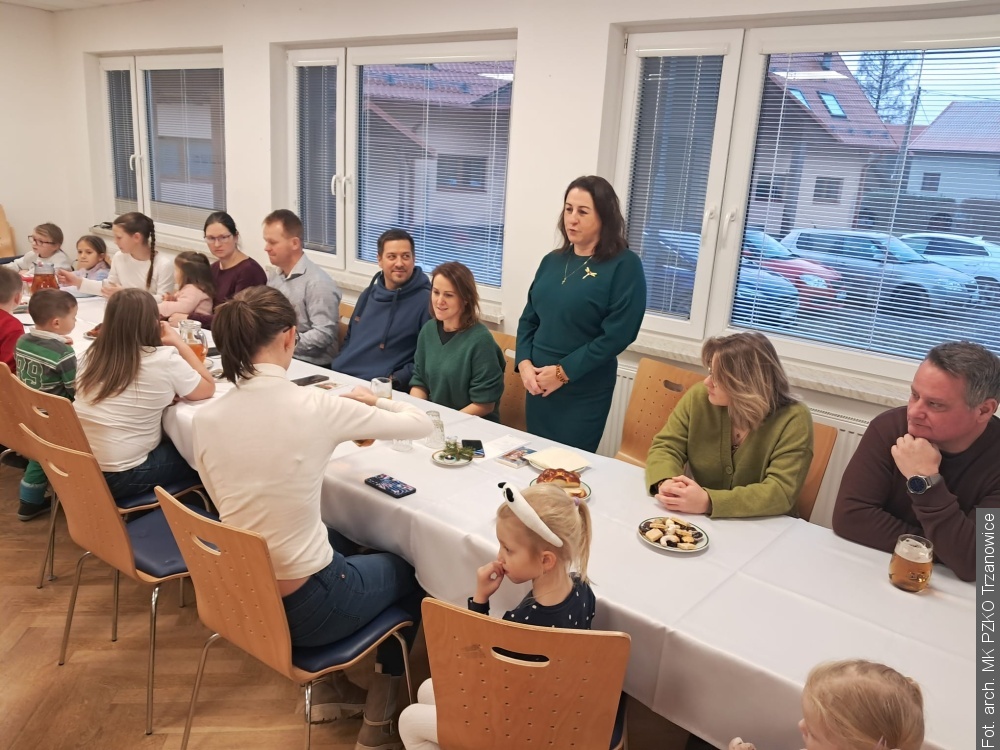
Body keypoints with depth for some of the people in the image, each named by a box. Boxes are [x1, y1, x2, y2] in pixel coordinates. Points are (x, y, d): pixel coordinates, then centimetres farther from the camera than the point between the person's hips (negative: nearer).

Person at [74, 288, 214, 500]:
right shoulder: (164, 360, -16)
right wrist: (179, 344, 5)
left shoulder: (93, 354, 1)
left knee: (170, 441, 25)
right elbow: (208, 389, 0)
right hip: (119, 477, -7)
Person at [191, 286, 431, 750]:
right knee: (406, 572, 25)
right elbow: (421, 424, -6)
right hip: (301, 606, -5)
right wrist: (370, 401, 13)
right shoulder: (315, 406, -20)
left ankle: (335, 685, 43)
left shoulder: (205, 419, -7)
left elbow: (226, 502, 9)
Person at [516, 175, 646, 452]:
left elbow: (618, 333, -17)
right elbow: (529, 318, 10)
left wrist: (563, 372, -16)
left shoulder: (624, 265, -10)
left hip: (584, 392, -5)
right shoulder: (552, 261, 8)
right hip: (538, 384, 6)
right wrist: (524, 363, -7)